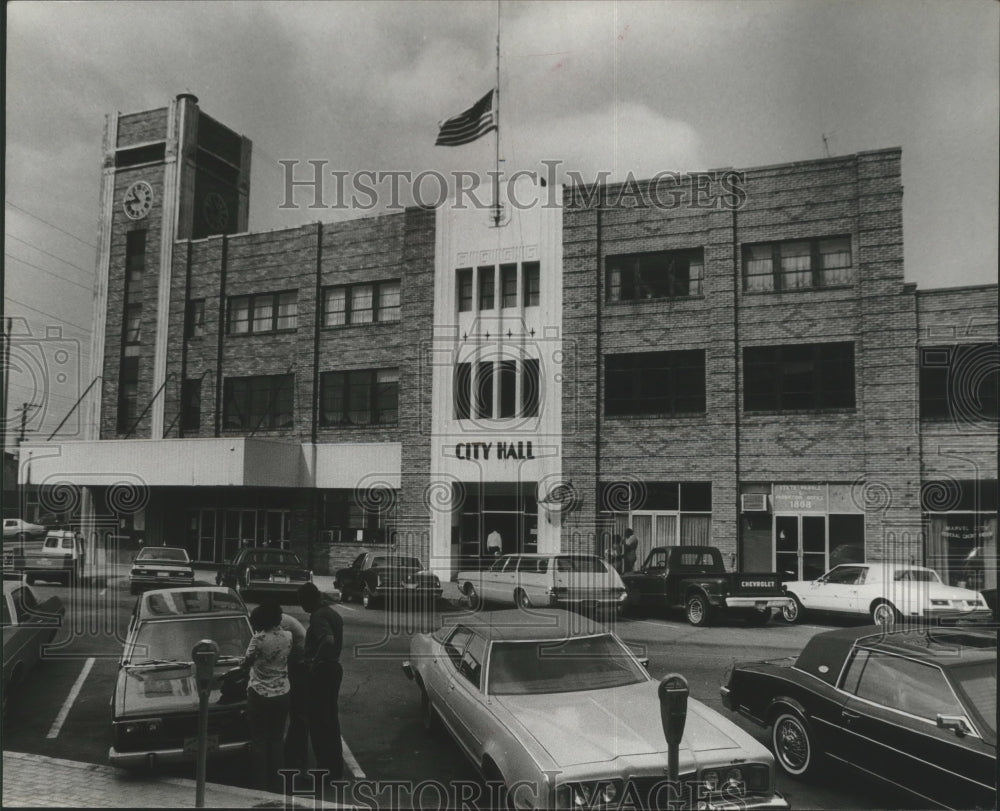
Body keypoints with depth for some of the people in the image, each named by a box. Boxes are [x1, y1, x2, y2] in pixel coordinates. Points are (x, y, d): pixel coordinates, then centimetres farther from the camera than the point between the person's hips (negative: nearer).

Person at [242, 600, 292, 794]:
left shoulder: (259, 639, -18)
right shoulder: (288, 637, -4)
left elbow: (246, 663, -6)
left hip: (260, 695, -4)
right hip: (282, 694, 4)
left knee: (259, 741, 9)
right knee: (276, 741, 14)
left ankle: (261, 783, 14)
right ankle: (276, 783, 19)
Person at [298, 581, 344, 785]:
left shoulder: (318, 617, -19)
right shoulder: (333, 614, 11)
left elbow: (328, 640, -35)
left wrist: (315, 662, -25)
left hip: (320, 672, -10)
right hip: (334, 669, 10)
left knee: (319, 724, 0)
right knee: (331, 721, 17)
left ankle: (325, 770, 6)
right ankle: (335, 770, 25)